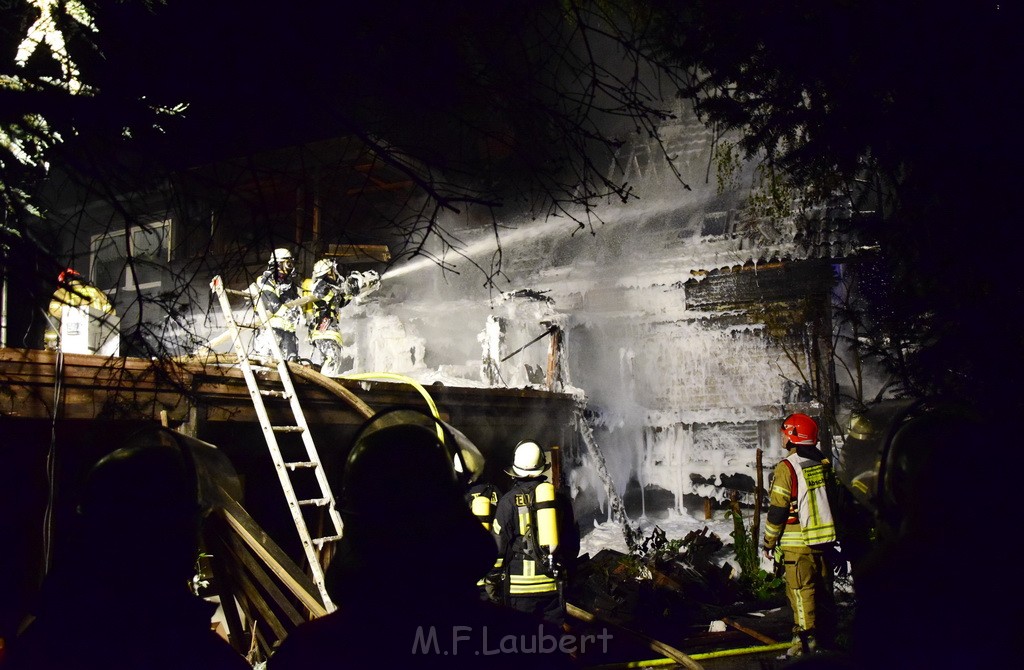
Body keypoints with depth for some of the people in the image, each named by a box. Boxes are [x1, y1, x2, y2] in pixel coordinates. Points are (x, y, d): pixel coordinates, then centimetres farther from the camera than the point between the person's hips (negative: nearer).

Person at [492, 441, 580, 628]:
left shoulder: (509, 500, -8)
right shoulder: (560, 498, 5)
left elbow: (499, 544, -7)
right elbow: (573, 541, 12)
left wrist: (493, 577, 5)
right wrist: (565, 567, 24)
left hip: (521, 585, -3)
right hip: (553, 584, 3)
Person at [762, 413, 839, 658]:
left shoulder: (787, 467, -14)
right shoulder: (823, 464, 7)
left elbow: (777, 511, -14)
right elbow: (835, 499, 16)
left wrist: (769, 543, -4)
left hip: (797, 544, -7)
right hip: (824, 539, 7)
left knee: (801, 592, -1)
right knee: (823, 590, 13)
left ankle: (806, 642, 0)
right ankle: (825, 640, 21)